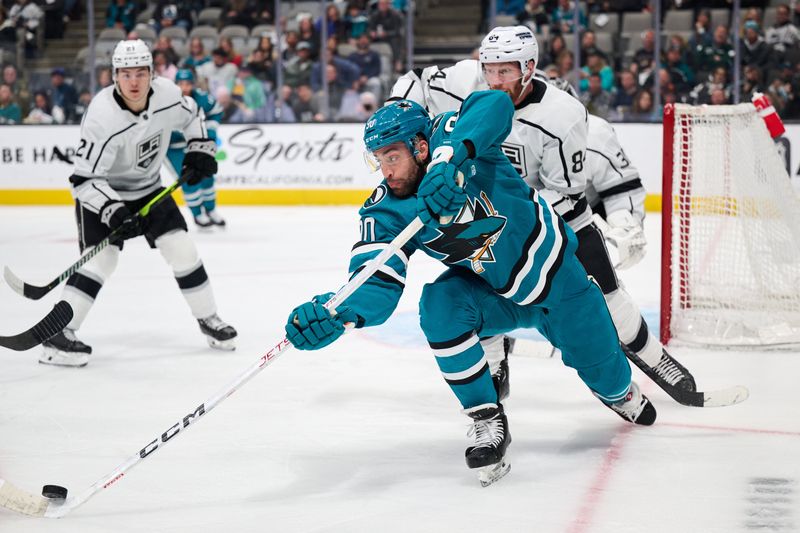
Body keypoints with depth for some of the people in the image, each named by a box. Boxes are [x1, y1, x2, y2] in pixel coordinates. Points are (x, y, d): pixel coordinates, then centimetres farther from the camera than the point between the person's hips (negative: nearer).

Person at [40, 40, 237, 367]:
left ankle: (208, 320, 17)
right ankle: (58, 334, -19)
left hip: (147, 187, 5)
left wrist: (200, 150, 1)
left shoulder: (167, 94, -16)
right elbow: (85, 179, -30)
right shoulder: (103, 117, -32)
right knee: (102, 256, -21)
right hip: (102, 192, -5)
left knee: (181, 247, 0)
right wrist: (114, 212, -39)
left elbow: (191, 115, 10)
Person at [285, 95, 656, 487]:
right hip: (491, 294, 2)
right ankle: (487, 422, -16)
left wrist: (449, 158, -61)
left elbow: (494, 105, -47)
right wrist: (339, 311, -52)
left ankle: (621, 393, 54)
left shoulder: (451, 136, -27)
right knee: (439, 304, -30)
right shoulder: (386, 211, -21)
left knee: (600, 363, 12)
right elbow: (379, 282, -31)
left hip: (555, 274, -2)